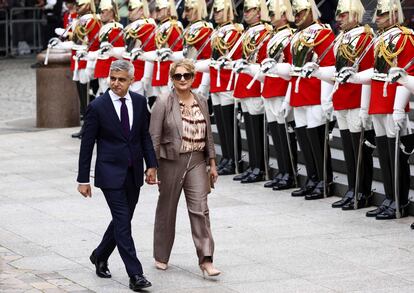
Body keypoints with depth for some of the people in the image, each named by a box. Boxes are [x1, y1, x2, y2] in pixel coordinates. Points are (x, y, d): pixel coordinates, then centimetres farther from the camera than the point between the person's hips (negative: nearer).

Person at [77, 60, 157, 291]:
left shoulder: (139, 102, 3)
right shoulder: (98, 107, -10)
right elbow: (87, 144, -6)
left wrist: (151, 165, 3)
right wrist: (83, 179, -7)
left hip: (134, 173, 5)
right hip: (111, 172, -5)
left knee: (123, 219, 13)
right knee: (123, 222, -9)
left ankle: (100, 256, 36)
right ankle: (135, 274, -7)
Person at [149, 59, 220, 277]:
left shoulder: (201, 102, 7)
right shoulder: (163, 103, -7)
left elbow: (208, 135, 14)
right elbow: (154, 137, -9)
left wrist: (212, 163, 11)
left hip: (196, 161, 3)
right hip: (171, 161, -3)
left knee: (200, 209, -7)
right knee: (167, 209, 10)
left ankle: (206, 260, -8)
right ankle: (161, 256, 26)